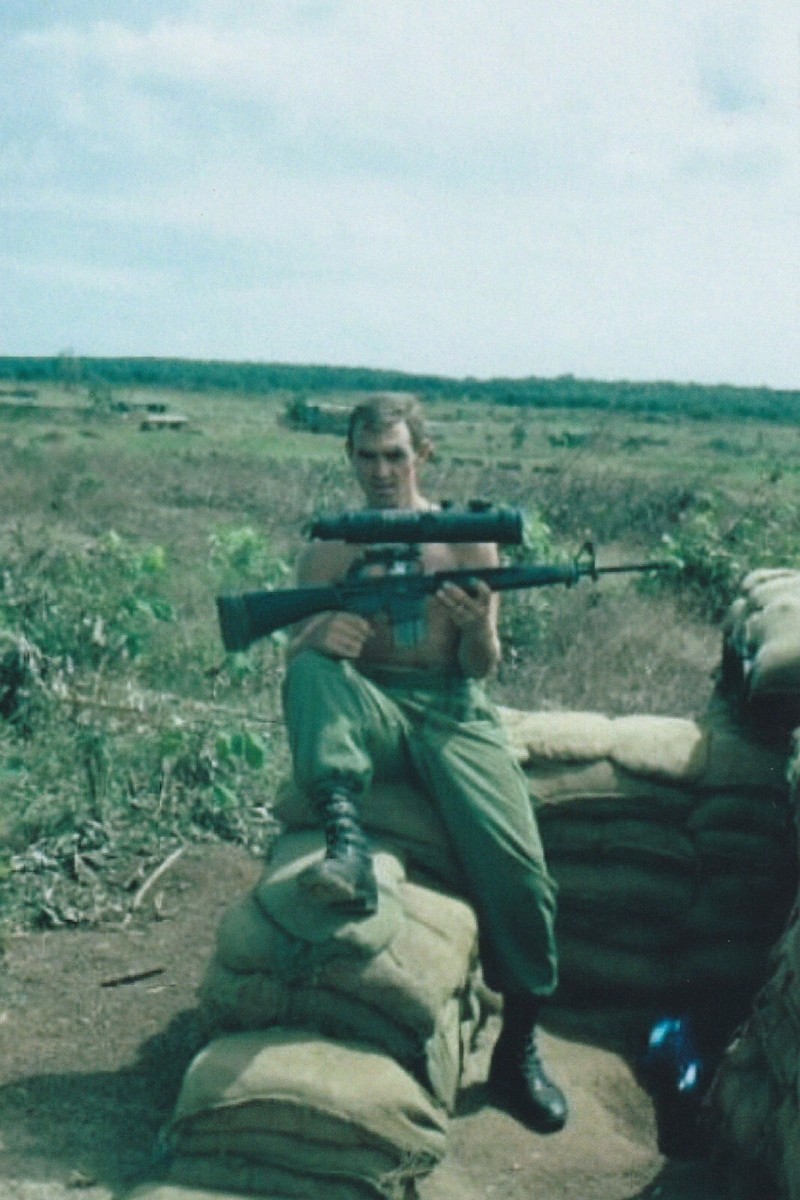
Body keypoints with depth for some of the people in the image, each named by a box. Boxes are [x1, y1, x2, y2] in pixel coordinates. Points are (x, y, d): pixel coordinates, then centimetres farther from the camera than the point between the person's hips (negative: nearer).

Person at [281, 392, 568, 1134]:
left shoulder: (469, 540, 6)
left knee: (516, 866, -21)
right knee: (312, 672, -31)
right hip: (367, 712, 1)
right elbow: (293, 660, 2)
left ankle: (517, 1051, 0)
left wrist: (478, 627, -21)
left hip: (450, 708, -1)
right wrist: (317, 638, -21)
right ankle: (346, 837, -46)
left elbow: (482, 667, 3)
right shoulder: (328, 550, 8)